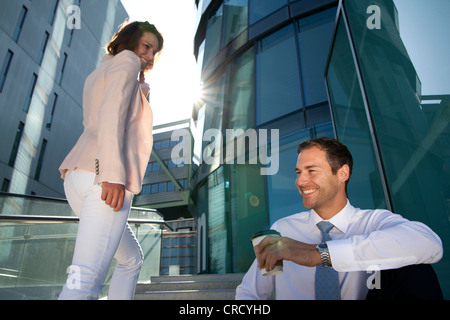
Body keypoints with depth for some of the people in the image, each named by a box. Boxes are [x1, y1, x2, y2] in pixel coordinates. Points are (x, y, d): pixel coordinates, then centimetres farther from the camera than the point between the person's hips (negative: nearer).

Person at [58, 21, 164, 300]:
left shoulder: (99, 74, 32)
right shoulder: (126, 60, 5)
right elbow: (112, 111, -15)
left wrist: (140, 84, 27)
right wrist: (113, 173, -23)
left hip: (78, 177, 10)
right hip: (103, 179, -10)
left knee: (132, 259, 19)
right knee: (86, 281, -16)